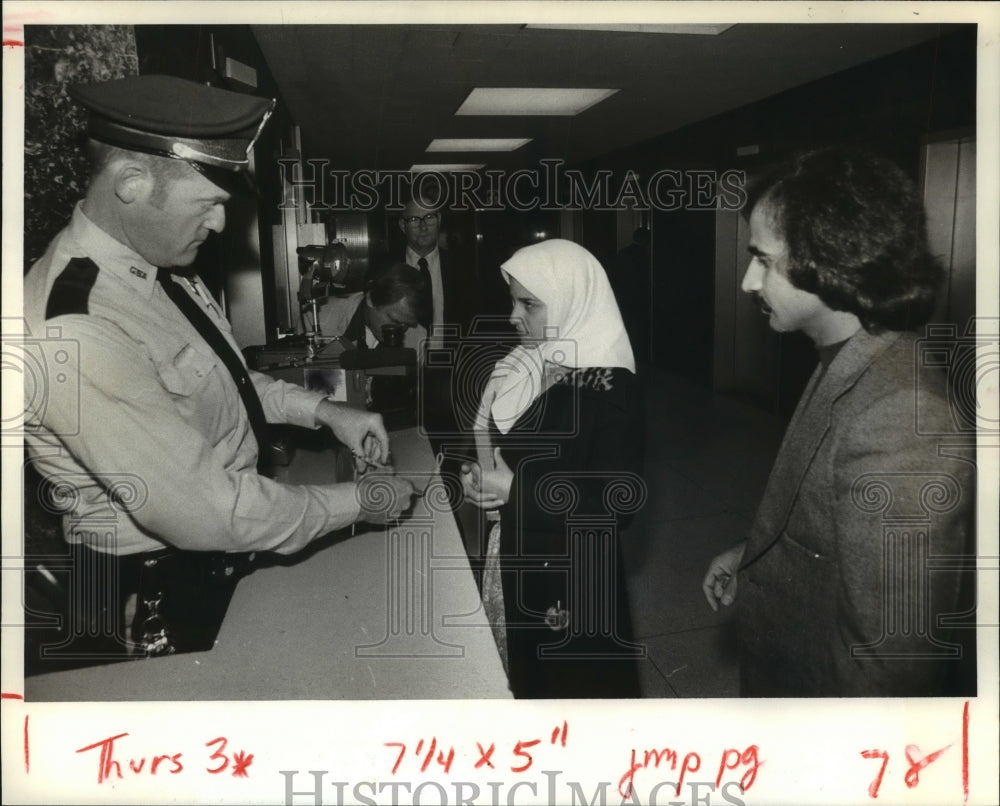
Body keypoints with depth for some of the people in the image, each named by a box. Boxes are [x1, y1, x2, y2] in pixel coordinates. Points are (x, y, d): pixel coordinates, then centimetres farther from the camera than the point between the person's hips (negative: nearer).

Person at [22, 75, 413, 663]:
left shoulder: (157, 260, -6)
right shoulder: (76, 332, -34)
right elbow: (203, 513, -33)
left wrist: (321, 409, -3)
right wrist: (357, 502, -21)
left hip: (225, 548, 8)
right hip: (162, 593, -8)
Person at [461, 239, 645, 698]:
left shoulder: (611, 390, -19)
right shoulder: (527, 369, 2)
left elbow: (616, 506, -20)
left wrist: (516, 490, -21)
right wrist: (482, 479, -6)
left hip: (570, 579, -6)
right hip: (512, 563, 7)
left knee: (571, 688, 11)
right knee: (518, 678, 21)